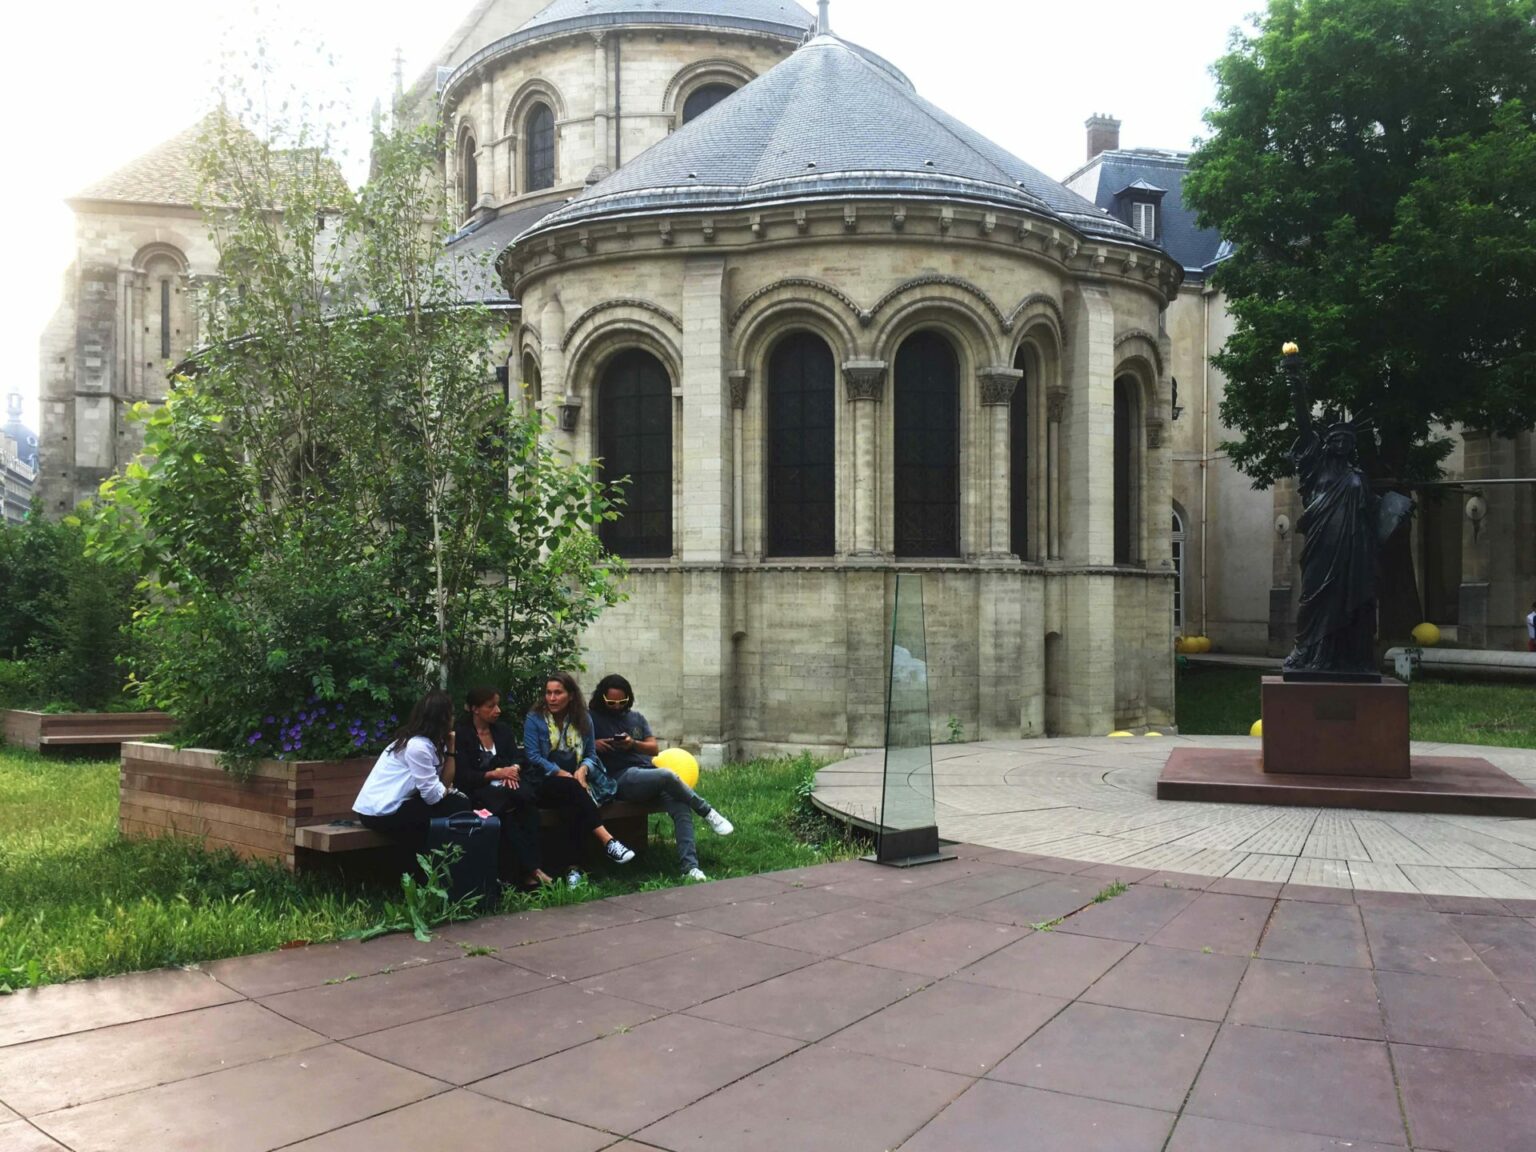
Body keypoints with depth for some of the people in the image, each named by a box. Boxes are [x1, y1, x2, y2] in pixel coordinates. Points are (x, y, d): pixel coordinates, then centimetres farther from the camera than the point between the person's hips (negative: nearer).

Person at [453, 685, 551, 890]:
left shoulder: (503, 730, 16)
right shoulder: (461, 734, -2)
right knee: (506, 805, -37)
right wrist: (495, 774, -18)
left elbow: (516, 760, 10)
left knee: (527, 797, -32)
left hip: (505, 785, 5)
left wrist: (513, 770, -14)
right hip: (477, 791, -4)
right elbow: (463, 776, -9)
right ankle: (530, 869, -39)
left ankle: (527, 869, -38)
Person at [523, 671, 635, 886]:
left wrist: (583, 769, -14)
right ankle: (607, 841, -44)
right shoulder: (534, 719, 2)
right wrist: (564, 775, -17)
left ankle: (572, 868, -40)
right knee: (571, 788, -35)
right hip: (544, 785, -2)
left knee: (572, 804, -34)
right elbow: (532, 756, -8)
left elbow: (591, 754, 10)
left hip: (573, 784, 2)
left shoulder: (583, 719, 12)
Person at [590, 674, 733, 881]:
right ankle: (707, 813, -12)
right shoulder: (593, 719, 9)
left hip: (650, 773, 5)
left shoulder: (636, 718, 23)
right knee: (667, 776, -34)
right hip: (623, 778, -5)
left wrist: (633, 744, -5)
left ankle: (690, 866, -34)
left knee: (682, 808, -24)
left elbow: (654, 748, 15)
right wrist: (594, 745, -16)